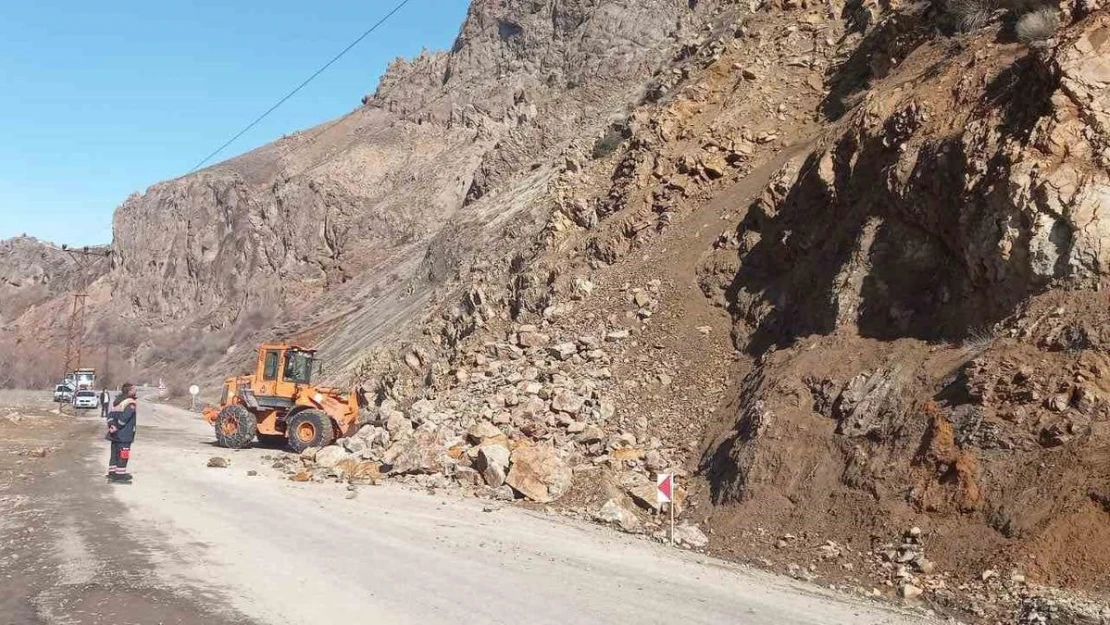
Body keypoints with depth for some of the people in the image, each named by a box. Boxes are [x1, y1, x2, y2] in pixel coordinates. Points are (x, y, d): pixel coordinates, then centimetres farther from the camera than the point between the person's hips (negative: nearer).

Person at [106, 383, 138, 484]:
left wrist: (111, 425, -1)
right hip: (124, 435, -9)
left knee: (115, 454, 16)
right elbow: (124, 418, -23)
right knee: (123, 456, -3)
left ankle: (112, 473, 21)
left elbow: (111, 415, 10)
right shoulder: (130, 403, -15)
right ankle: (120, 475, -1)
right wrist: (116, 427, -14)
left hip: (115, 434, 9)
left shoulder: (117, 401, 15)